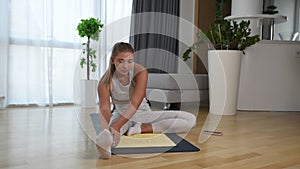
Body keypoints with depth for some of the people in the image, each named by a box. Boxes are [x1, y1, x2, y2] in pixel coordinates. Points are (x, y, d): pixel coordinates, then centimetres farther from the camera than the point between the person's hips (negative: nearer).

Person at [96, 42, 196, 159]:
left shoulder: (141, 72, -22)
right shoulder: (105, 82, -19)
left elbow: (135, 103, -34)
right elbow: (104, 108, -33)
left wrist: (117, 125, -49)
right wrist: (105, 128, -56)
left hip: (143, 113, 1)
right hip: (121, 114, -1)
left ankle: (141, 128, -26)